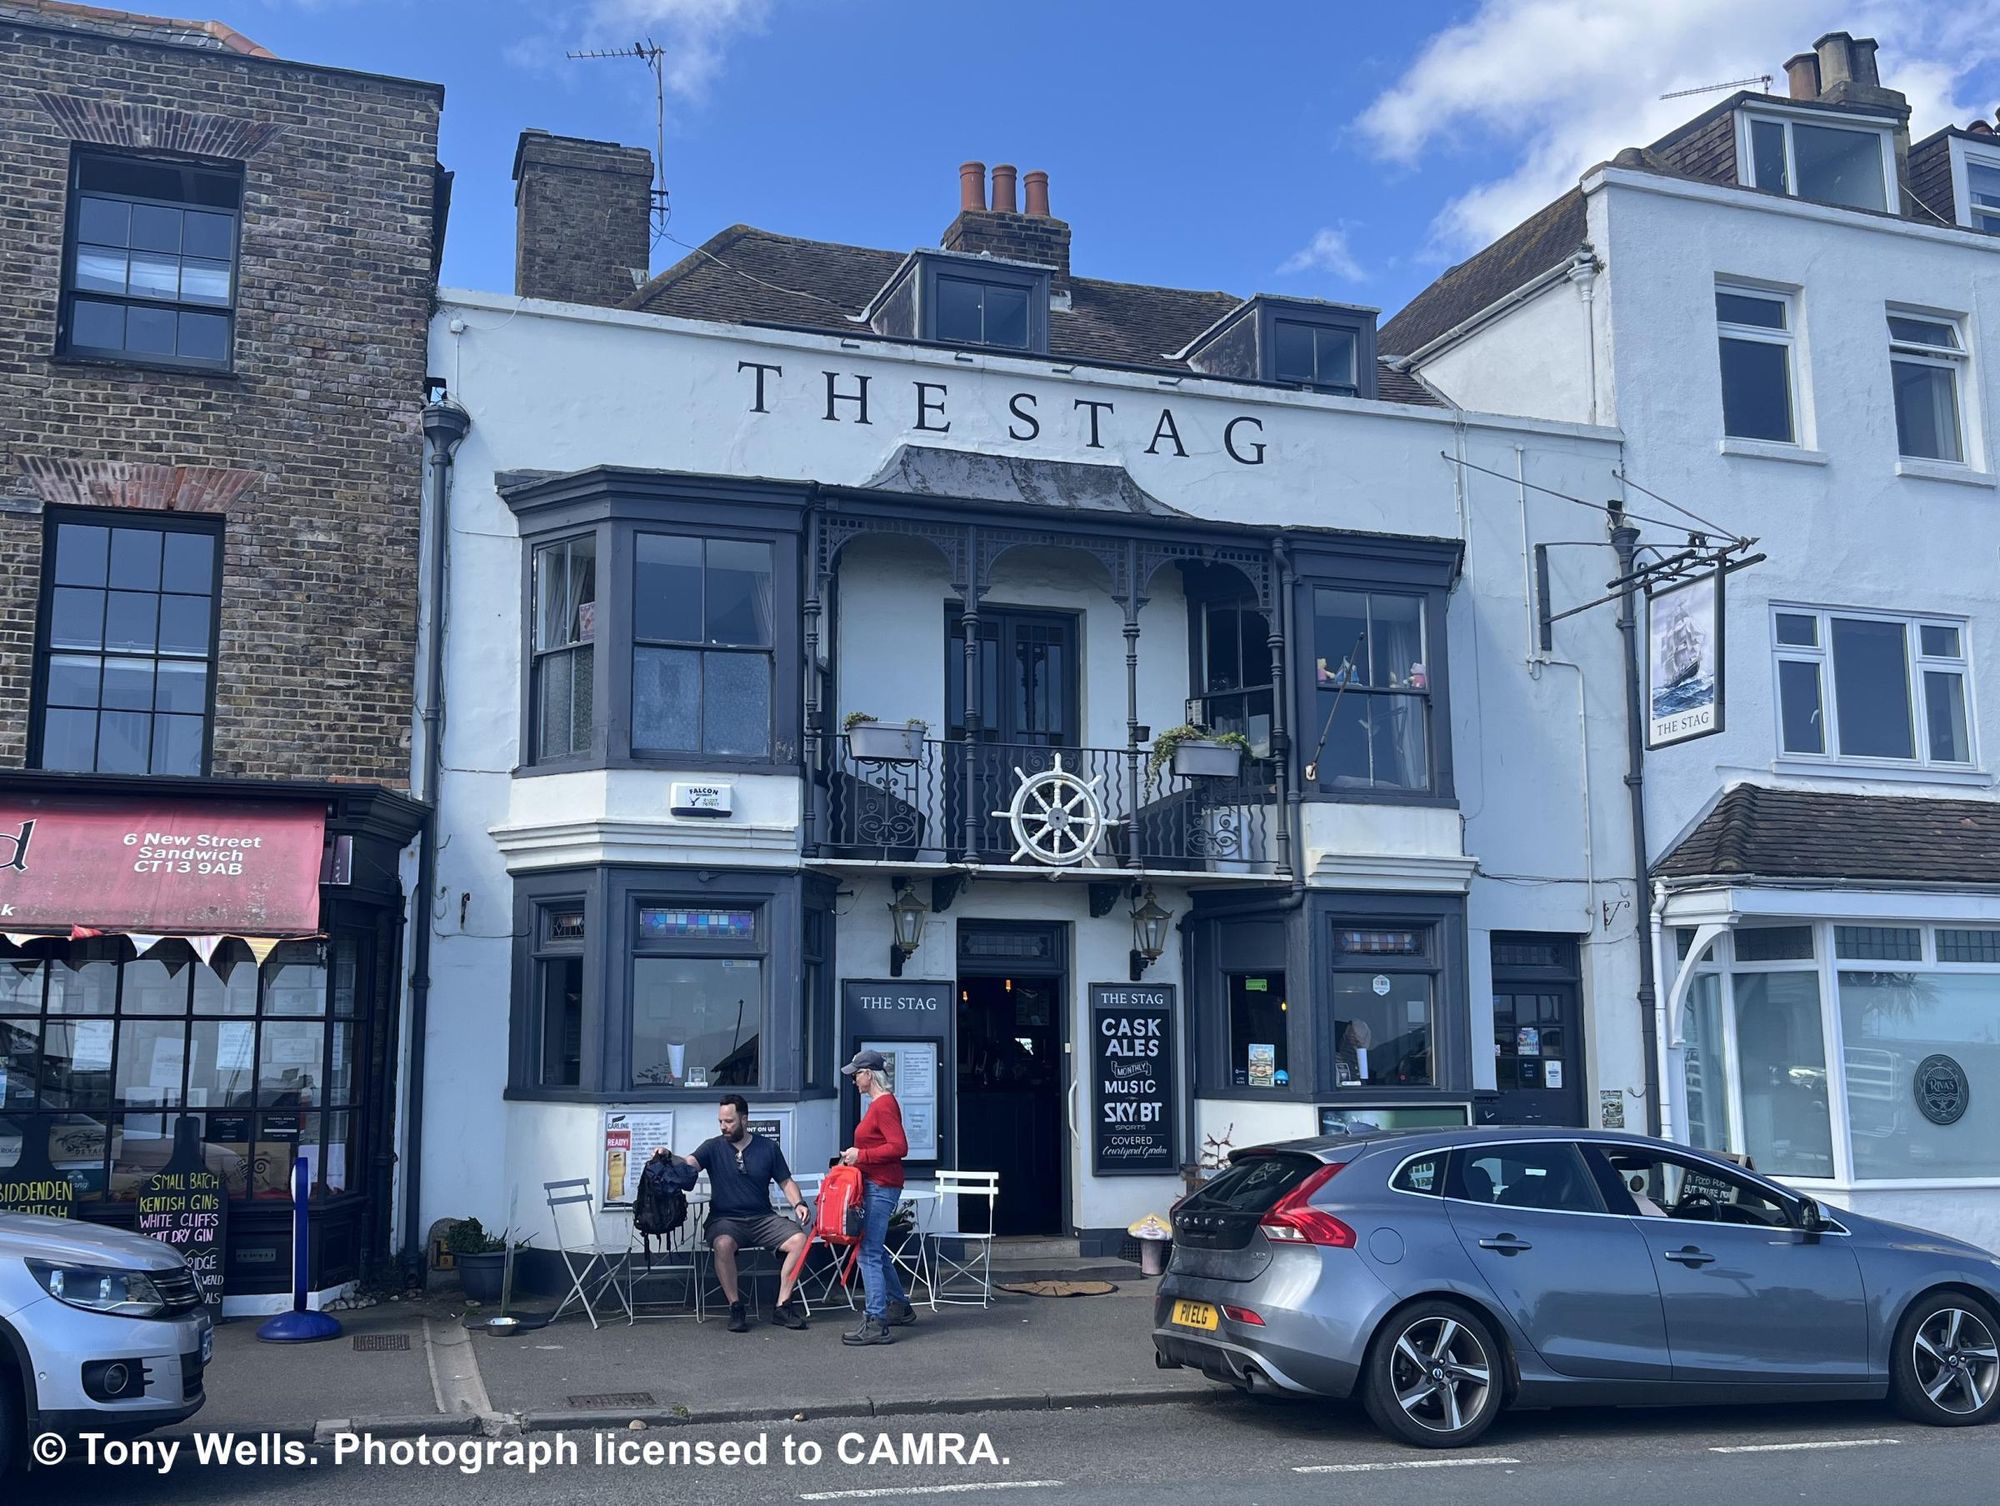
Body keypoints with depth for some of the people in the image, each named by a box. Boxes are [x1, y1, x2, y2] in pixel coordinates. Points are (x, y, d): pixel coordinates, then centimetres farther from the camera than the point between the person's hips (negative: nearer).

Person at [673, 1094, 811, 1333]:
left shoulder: (768, 1147, 10)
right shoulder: (713, 1147, 5)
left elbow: (786, 1182, 12)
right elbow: (688, 1165, -13)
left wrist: (798, 1203, -7)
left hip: (762, 1218, 2)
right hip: (725, 1219, -2)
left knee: (799, 1239, -23)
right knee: (723, 1244, -36)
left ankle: (783, 1305, -13)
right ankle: (735, 1308, -21)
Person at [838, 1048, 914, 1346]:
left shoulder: (883, 1105, -16)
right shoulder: (878, 1103, 14)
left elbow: (899, 1147, -24)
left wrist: (861, 1155, -20)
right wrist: (855, 1155, 12)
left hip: (881, 1187, -11)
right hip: (876, 1184, 11)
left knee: (869, 1253, -9)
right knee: (876, 1249, 21)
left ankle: (876, 1324, -8)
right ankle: (899, 1307, 33)